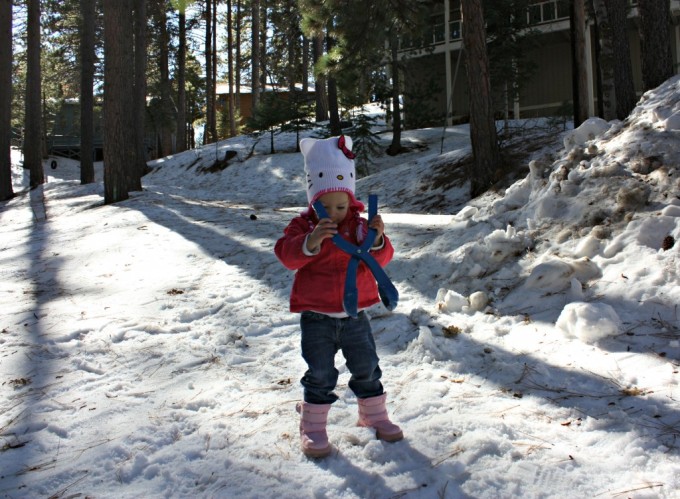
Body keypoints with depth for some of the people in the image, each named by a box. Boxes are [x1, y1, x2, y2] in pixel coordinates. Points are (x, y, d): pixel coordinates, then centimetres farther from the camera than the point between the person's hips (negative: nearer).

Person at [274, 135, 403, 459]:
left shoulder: (359, 225, -1)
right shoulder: (303, 225, -6)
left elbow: (381, 260, -8)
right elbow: (288, 256, -21)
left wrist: (377, 240, -30)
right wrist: (310, 242, -39)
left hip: (354, 314, 3)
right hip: (316, 316, -2)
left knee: (367, 367, 13)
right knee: (320, 374, 1)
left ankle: (373, 415, 33)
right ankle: (312, 427, 16)